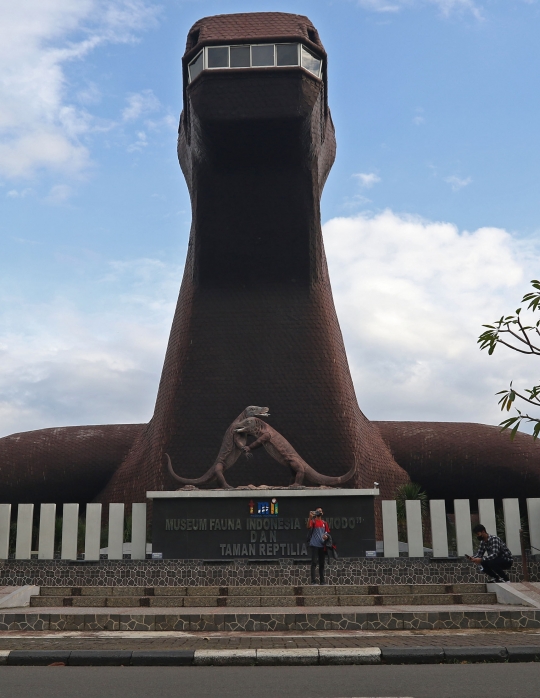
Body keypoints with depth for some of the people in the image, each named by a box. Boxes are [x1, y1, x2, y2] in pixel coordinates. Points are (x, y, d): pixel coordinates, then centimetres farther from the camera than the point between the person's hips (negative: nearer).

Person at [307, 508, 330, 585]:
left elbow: (328, 532, 19)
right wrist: (310, 517, -39)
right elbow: (309, 526, -24)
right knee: (314, 562, -8)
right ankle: (313, 581, -9)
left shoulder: (324, 523, 14)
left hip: (322, 545, 5)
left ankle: (322, 580, 17)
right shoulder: (313, 521, -2)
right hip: (314, 545, -5)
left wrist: (326, 536, -4)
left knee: (322, 563, 10)